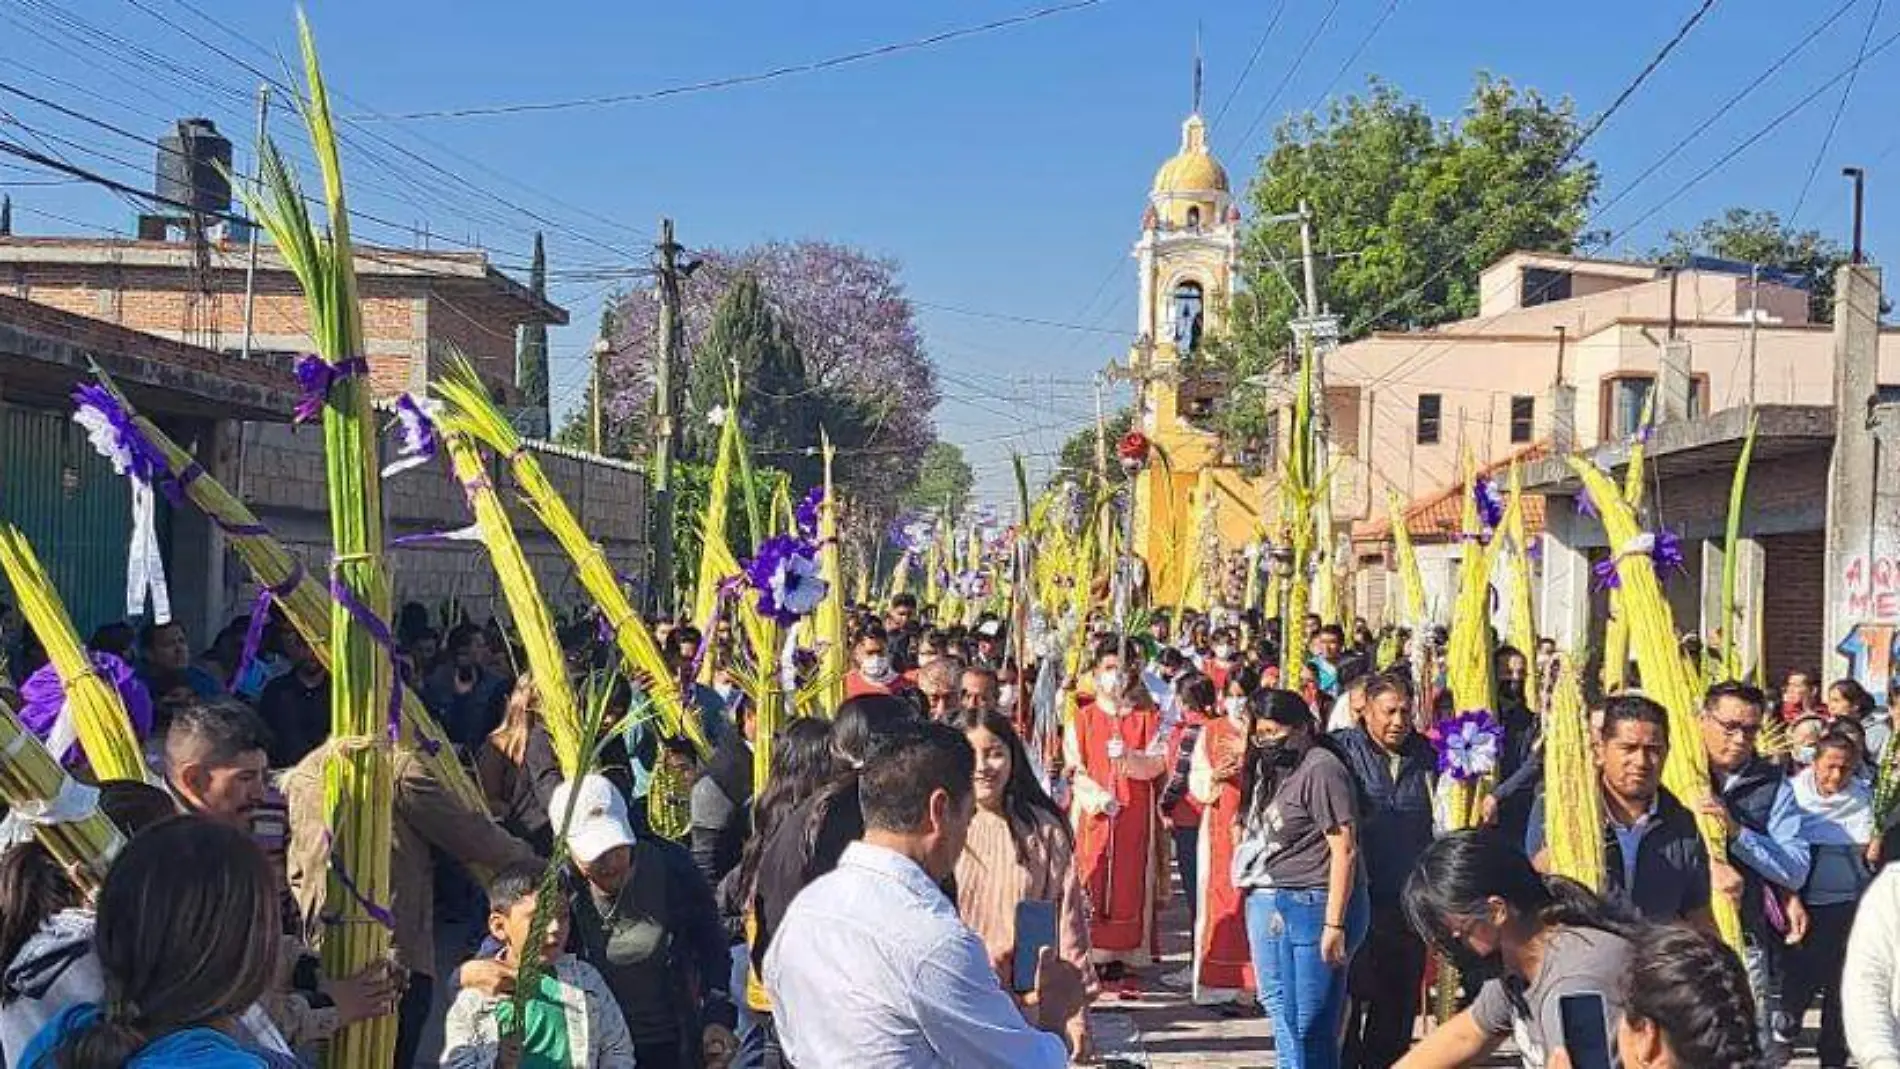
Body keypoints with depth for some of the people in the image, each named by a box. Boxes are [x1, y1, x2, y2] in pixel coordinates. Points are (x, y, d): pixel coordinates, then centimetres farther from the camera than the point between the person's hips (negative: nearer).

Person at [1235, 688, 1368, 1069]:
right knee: (1283, 1019, 15)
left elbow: (1345, 850, -16)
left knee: (1311, 1027, -3)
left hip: (1311, 908, -9)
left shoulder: (1320, 769, -11)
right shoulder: (1270, 771, 16)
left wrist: (1335, 924, -19)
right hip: (1269, 906, 9)